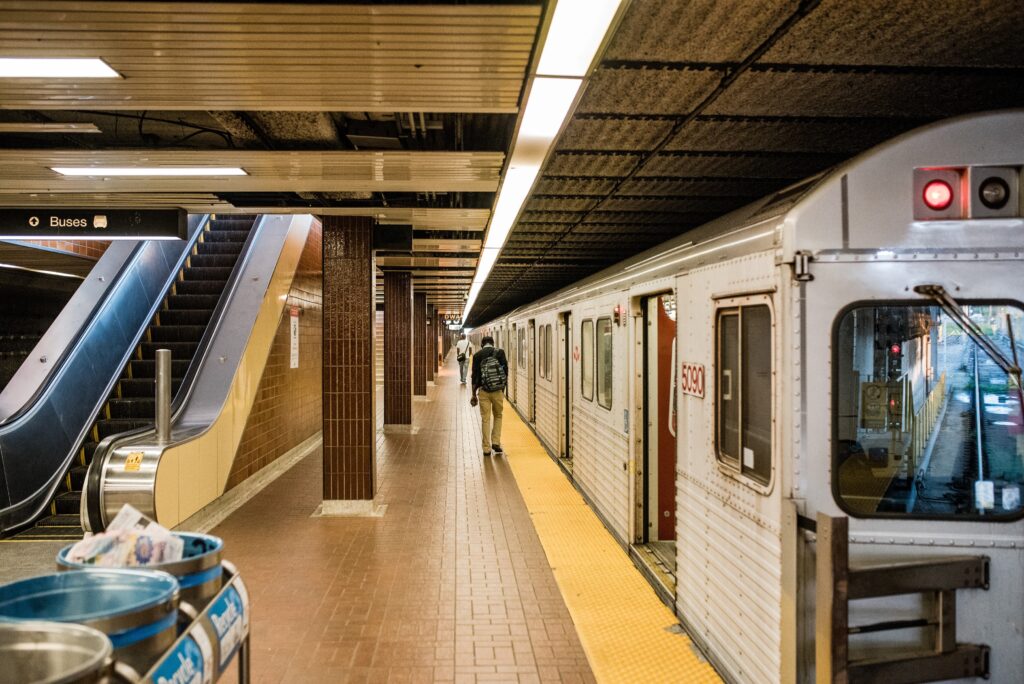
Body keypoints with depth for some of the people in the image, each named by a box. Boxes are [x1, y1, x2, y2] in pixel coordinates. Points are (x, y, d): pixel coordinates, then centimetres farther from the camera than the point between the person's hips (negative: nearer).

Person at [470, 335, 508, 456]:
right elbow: (506, 371, 0)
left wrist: (474, 394, 7)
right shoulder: (500, 353, 1)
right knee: (498, 416, 20)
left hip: (483, 391, 0)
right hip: (498, 391, 0)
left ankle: (487, 448, 8)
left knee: (485, 419, 7)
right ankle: (496, 442, 10)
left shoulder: (477, 356, 1)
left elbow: (475, 376, 1)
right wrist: (503, 387, 12)